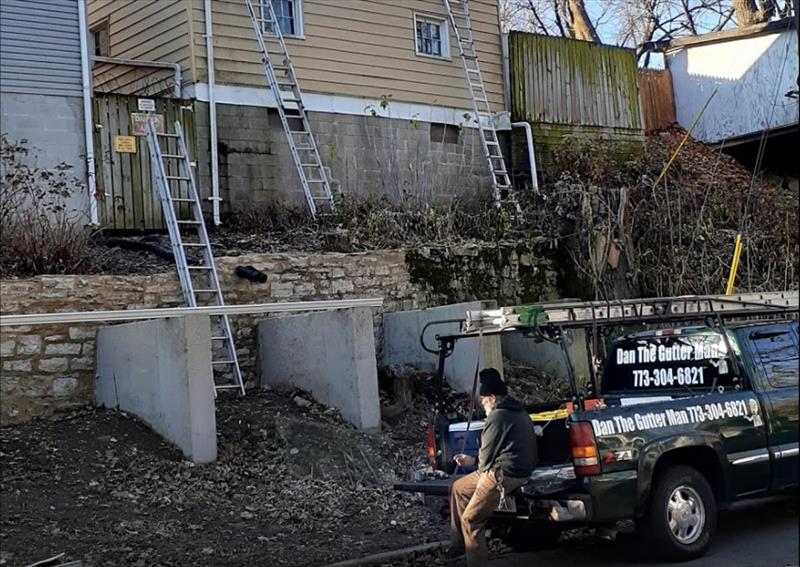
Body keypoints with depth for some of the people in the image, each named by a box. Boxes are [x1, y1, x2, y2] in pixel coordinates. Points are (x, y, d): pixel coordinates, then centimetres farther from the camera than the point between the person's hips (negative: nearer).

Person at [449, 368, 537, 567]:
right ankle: (460, 542, 25)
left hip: (503, 475, -11)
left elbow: (486, 455, -12)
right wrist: (473, 461, 25)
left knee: (471, 519, -8)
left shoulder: (497, 416, -15)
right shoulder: (518, 412, 17)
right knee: (458, 488, 21)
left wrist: (479, 467, 9)